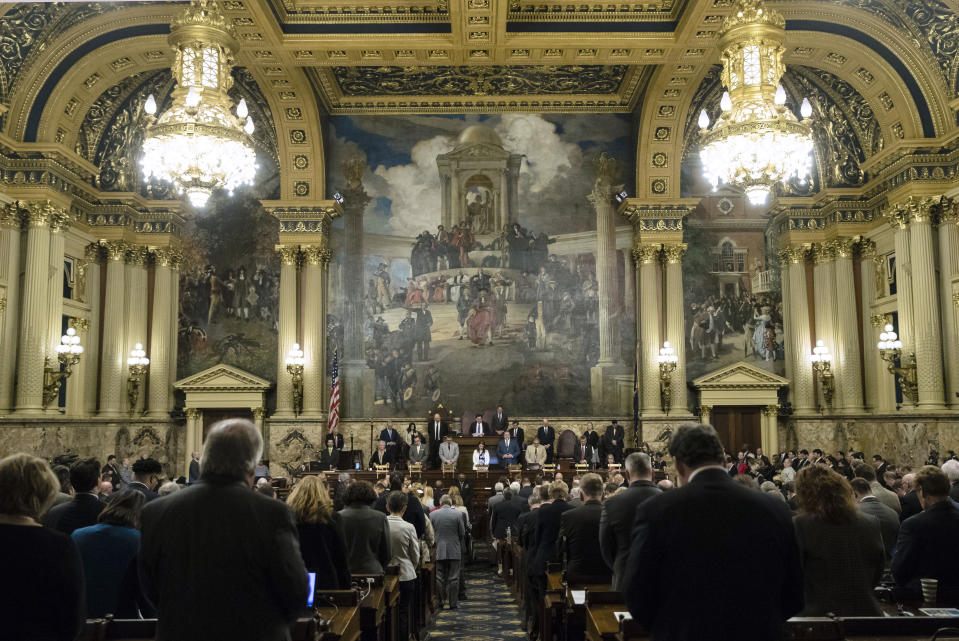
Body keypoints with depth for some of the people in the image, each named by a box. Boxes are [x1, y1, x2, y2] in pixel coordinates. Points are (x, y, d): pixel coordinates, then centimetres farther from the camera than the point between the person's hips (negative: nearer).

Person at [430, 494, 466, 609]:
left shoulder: (432, 514, -3)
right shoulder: (458, 514, -6)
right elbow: (462, 533, -1)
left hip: (438, 550, 1)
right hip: (454, 550, -1)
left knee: (439, 578, 8)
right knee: (453, 578, 5)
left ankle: (440, 603, 10)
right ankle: (453, 603, 7)